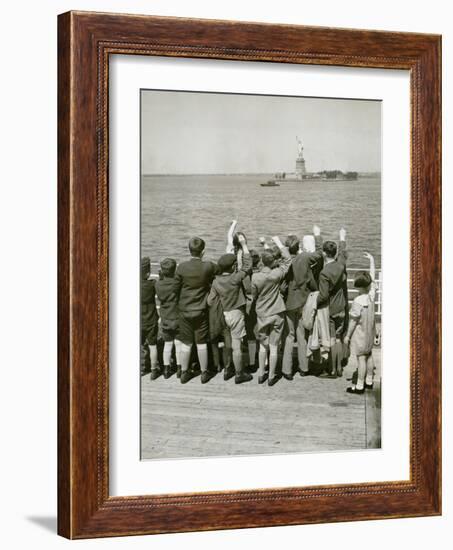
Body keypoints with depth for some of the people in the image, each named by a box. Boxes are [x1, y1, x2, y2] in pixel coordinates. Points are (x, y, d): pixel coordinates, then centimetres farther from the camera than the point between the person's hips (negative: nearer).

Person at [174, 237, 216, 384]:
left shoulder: (182, 267, -13)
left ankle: (184, 373, 19)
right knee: (201, 343, 10)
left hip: (184, 310, 1)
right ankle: (204, 373, 18)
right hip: (201, 311, -1)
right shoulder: (209, 267, -16)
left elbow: (176, 288, -4)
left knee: (186, 344, 11)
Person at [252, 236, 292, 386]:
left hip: (262, 315, 1)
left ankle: (261, 375, 20)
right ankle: (271, 376, 12)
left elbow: (253, 296, -1)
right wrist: (279, 243, 5)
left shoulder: (255, 277, -14)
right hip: (277, 314, -1)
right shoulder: (276, 274, -15)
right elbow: (287, 259, -1)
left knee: (263, 346, 15)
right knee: (273, 347, 6)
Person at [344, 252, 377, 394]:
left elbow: (353, 321, -18)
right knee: (369, 355, 18)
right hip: (370, 332, 7)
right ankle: (369, 381, 30)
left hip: (360, 334, -7)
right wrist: (372, 260, 14)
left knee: (361, 358, -2)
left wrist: (348, 335, -8)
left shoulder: (357, 302, -24)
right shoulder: (371, 294, -8)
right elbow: (373, 277, 5)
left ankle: (360, 386, 3)